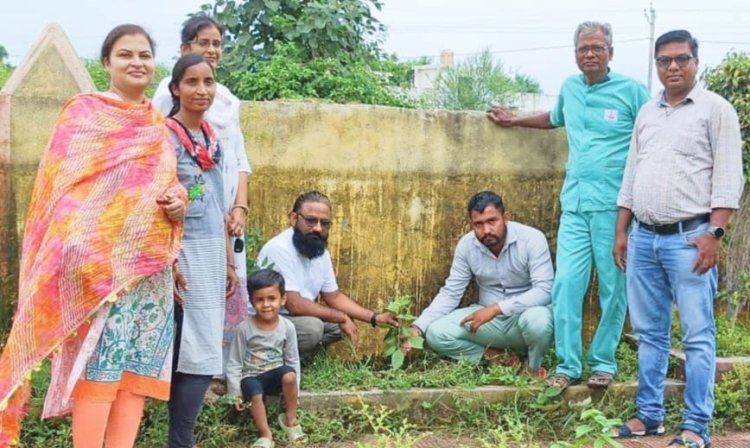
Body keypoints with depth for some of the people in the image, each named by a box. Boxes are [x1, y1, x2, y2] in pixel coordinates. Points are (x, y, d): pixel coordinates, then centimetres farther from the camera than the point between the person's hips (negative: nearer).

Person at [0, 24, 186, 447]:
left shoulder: (159, 124, 17)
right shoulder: (84, 111, -1)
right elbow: (62, 184, -7)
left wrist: (179, 201, 0)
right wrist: (77, 253, -19)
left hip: (151, 263, 6)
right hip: (100, 258, -6)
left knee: (141, 363, 4)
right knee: (100, 361, -9)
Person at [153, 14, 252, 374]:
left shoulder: (228, 99, 17)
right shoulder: (170, 91, -3)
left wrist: (239, 207, 2)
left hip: (227, 213, 7)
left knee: (231, 292, 7)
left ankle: (219, 369, 17)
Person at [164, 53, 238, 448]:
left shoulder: (213, 139, 13)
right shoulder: (164, 136, -9)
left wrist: (229, 261, 16)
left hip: (212, 253, 7)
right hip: (183, 253, -7)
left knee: (189, 354, 10)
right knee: (199, 353, -8)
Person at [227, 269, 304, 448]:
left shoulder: (287, 327, -7)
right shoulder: (244, 328, -13)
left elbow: (293, 361, 3)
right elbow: (234, 363, -6)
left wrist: (293, 389, -1)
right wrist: (235, 393, -8)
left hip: (275, 375, 2)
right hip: (251, 377, -2)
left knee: (289, 375, -31)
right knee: (255, 393, -34)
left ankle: (290, 419, -10)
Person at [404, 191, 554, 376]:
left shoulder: (532, 239, -19)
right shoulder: (466, 245, -7)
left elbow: (544, 291, -26)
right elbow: (450, 293, -4)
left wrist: (496, 308, -34)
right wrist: (418, 328, -18)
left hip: (527, 313, -3)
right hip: (490, 319, 3)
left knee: (537, 319, -39)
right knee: (436, 333, -18)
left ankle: (534, 367, -7)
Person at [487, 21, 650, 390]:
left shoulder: (631, 90, -2)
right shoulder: (570, 87, 13)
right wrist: (513, 121, 38)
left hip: (614, 205, -4)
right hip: (574, 204, 4)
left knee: (613, 288, 3)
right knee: (566, 284, -3)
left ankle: (603, 363, 16)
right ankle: (568, 365, 6)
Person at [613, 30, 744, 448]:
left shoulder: (716, 109, -1)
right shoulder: (647, 113, 16)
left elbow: (728, 178, -7)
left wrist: (714, 233, -15)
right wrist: (622, 231, 14)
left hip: (689, 238, -5)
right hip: (643, 238, 6)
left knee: (698, 336, -3)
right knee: (650, 333, 11)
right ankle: (649, 414, 20)